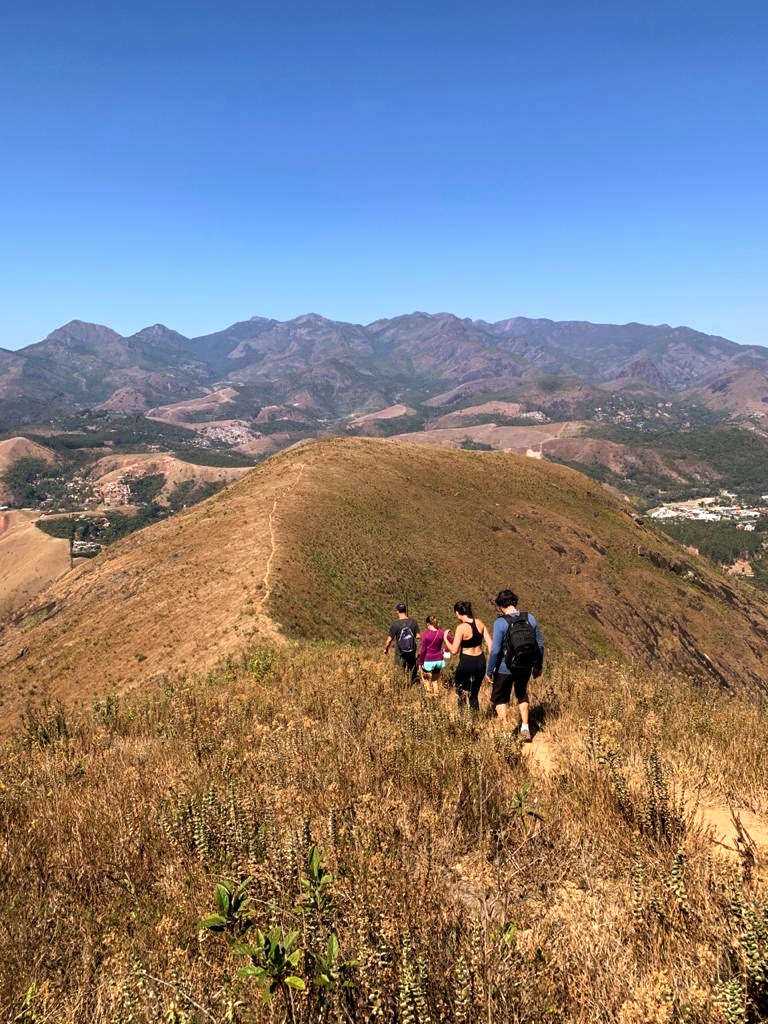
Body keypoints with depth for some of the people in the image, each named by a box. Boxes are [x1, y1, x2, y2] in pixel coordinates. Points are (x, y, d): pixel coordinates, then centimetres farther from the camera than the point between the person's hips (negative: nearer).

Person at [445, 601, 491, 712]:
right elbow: (490, 643, 1)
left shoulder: (461, 627, -16)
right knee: (474, 695, 19)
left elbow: (454, 650, -15)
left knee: (462, 695, 8)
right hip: (480, 662, 6)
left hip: (466, 663, -6)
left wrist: (446, 639, 2)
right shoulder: (479, 623, 1)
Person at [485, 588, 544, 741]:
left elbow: (495, 650, -19)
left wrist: (489, 672, -8)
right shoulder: (531, 618, -4)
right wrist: (538, 666, 15)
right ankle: (525, 728, 26)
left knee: (500, 699, 16)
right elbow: (540, 644, 2)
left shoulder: (500, 622, -17)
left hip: (505, 669, -4)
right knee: (522, 695, 29)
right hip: (526, 668, 5)